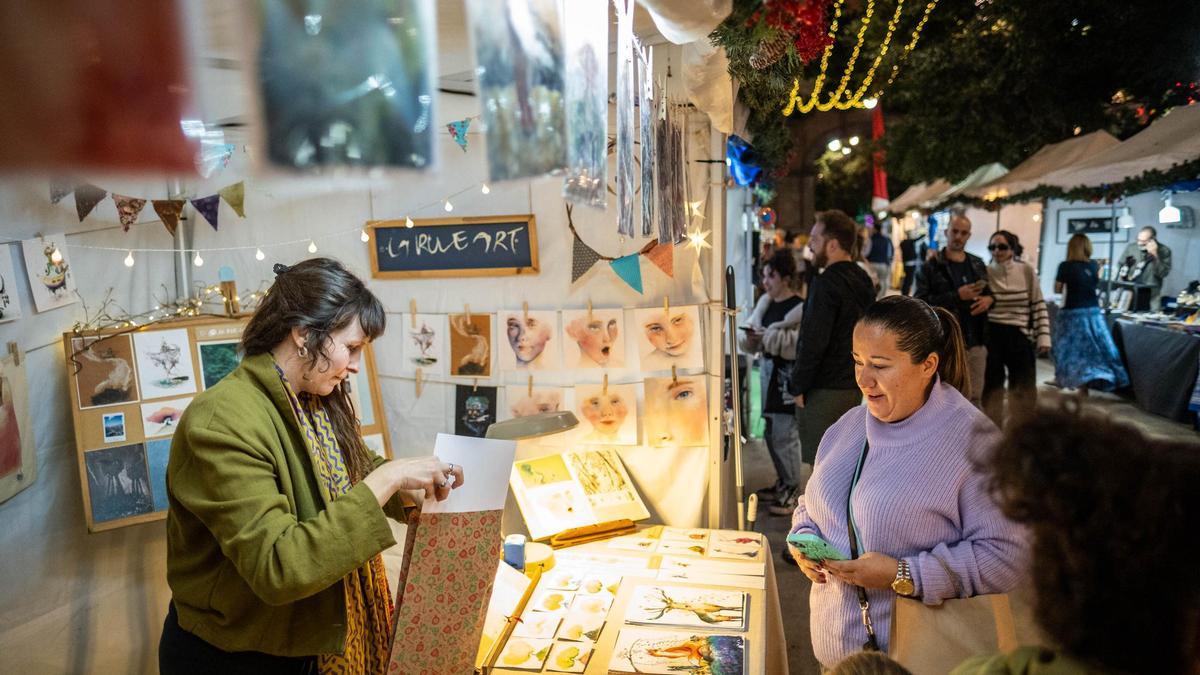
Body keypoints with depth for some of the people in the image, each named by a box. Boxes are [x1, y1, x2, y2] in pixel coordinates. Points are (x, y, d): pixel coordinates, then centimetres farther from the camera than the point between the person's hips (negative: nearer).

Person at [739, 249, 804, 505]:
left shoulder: (799, 308, -12)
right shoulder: (765, 303, 11)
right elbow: (753, 345, 16)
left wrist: (769, 336, -23)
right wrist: (750, 336, -6)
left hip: (788, 375, -8)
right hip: (769, 371, 8)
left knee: (784, 433, -2)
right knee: (772, 432, 14)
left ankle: (791, 488, 12)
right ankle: (783, 480, 29)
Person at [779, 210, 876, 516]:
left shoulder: (826, 284, -18)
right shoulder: (863, 281, 11)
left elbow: (814, 341, -22)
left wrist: (798, 386, -13)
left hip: (824, 388, -9)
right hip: (854, 384, 9)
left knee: (815, 462, 0)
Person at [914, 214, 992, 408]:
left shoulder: (977, 264, 14)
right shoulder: (931, 267, -4)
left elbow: (990, 290, 27)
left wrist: (989, 298, 2)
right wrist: (957, 296, -20)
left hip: (976, 342, 5)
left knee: (975, 399, 10)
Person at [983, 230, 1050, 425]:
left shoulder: (1026, 271, -2)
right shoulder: (985, 272, -3)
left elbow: (1039, 306, 1)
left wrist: (1043, 337, -3)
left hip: (1020, 336, 1)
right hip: (991, 336, 0)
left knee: (1023, 390, 8)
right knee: (992, 387, 9)